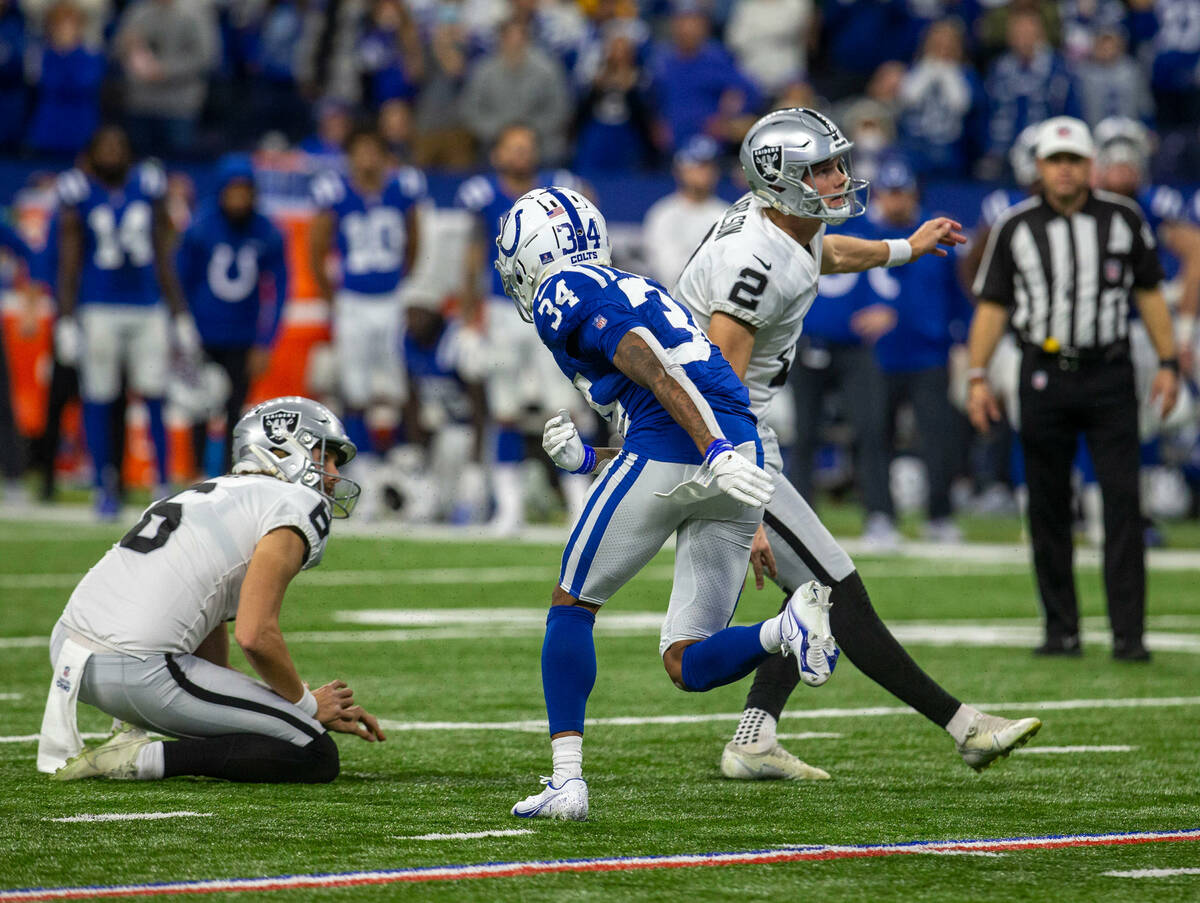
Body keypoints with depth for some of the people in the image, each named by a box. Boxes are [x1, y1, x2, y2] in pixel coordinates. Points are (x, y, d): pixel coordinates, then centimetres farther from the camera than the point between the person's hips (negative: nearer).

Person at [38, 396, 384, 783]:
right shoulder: (295, 507, 1)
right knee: (317, 759, -4)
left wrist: (316, 714, 28)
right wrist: (307, 704, 6)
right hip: (136, 672, -9)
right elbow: (255, 636, -11)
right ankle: (144, 758, -13)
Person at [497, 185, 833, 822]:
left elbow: (650, 368, -12)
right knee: (687, 665, 7)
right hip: (742, 444, 7)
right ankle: (791, 626, -21)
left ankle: (567, 781, 6)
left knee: (572, 605, 12)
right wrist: (585, 459, 24)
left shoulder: (565, 295, 6)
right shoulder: (640, 290, 33)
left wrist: (716, 452, -22)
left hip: (671, 445, -7)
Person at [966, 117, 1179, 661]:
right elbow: (992, 306, 6)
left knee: (1123, 501, -8)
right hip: (1044, 376, 0)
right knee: (1048, 508, 3)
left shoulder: (1125, 220, 5)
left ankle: (1128, 633, -7)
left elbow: (1149, 293, 12)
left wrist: (1168, 363, 6)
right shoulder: (1015, 229, 3)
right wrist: (977, 377, -2)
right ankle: (1061, 630, 11)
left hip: (1109, 376, 0)